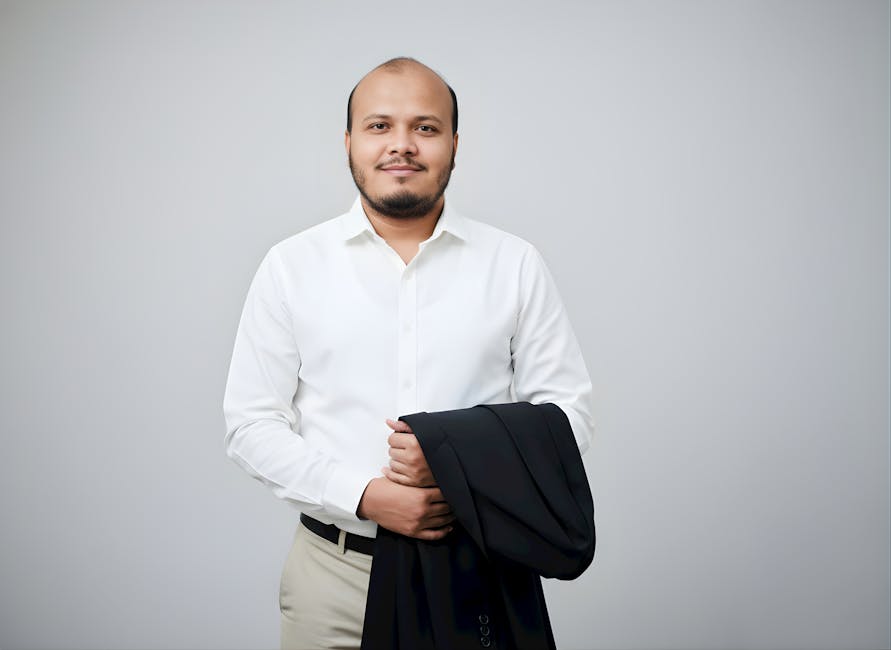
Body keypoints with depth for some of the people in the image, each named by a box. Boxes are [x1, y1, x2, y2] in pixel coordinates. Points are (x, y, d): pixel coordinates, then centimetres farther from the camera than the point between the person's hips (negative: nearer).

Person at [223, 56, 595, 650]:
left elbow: (567, 410, 0)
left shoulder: (516, 265, 0)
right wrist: (364, 496, -14)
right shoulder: (292, 266, 0)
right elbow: (251, 423, -1)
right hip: (332, 570, 0)